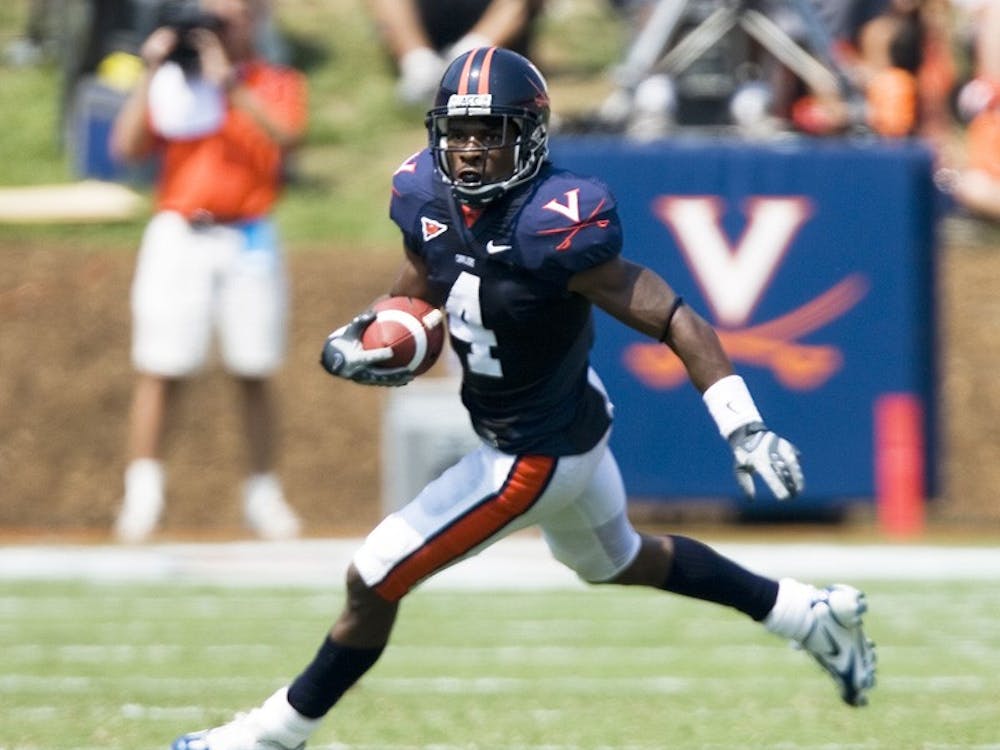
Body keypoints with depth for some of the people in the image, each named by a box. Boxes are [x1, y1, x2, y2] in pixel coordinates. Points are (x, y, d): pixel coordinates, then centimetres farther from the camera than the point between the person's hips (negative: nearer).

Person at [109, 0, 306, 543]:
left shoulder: (276, 85, 8)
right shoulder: (175, 81, 10)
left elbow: (288, 135, -13)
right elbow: (126, 146, 0)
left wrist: (228, 85, -18)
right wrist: (151, 75, -6)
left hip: (248, 241, 0)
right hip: (179, 235, 0)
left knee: (254, 374, 3)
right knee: (160, 370, -7)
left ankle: (263, 496, 11)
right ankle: (140, 496, -7)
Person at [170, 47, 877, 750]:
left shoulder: (552, 228, -33)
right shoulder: (429, 197, -10)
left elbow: (674, 319, -31)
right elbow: (417, 299, 6)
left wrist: (744, 428, -37)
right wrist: (354, 340, -16)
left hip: (533, 456, -9)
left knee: (373, 583, -1)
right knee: (617, 560, 33)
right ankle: (814, 616, 44)